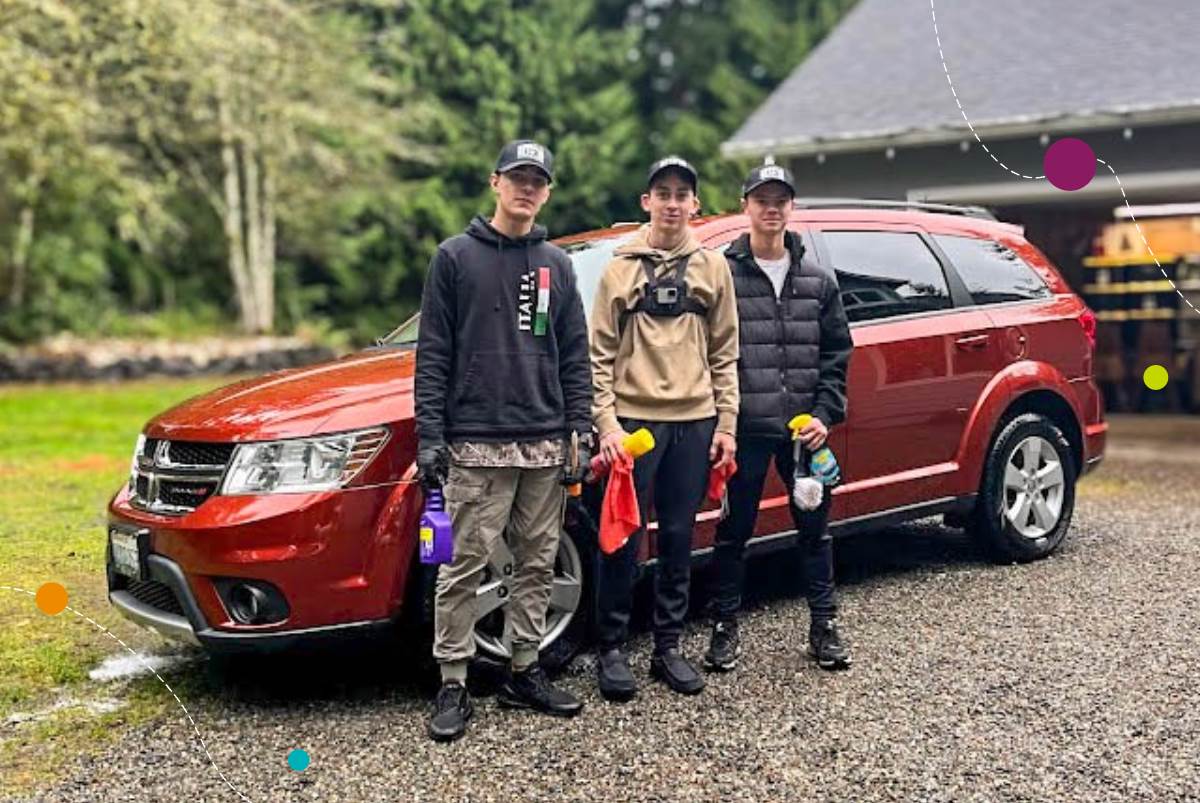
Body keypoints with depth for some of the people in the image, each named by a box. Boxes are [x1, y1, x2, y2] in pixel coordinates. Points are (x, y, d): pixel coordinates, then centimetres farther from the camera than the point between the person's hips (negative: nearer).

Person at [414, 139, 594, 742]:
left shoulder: (556, 265, 13)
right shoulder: (456, 257, 3)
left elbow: (575, 356, 13)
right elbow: (432, 353, -1)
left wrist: (580, 429, 5)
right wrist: (429, 435, -8)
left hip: (545, 446, 4)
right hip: (476, 445, -4)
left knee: (538, 564, 10)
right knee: (463, 567, -3)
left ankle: (525, 674, 22)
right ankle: (452, 686, 7)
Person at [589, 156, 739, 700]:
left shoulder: (713, 268, 10)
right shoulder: (621, 268, 4)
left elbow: (724, 354, 10)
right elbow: (601, 353, 1)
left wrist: (726, 425, 4)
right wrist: (606, 422, -9)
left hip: (694, 423, 2)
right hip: (633, 420, -2)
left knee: (679, 540, 8)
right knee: (622, 539, 0)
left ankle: (668, 648, 19)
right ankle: (612, 649, 12)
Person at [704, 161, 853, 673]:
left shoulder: (818, 281, 9)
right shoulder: (722, 275, -2)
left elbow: (837, 355, 10)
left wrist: (825, 414, -1)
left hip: (805, 428, 3)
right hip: (745, 429, -3)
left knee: (814, 527, 10)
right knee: (734, 531, 7)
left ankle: (823, 627, 23)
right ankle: (725, 629, 20)